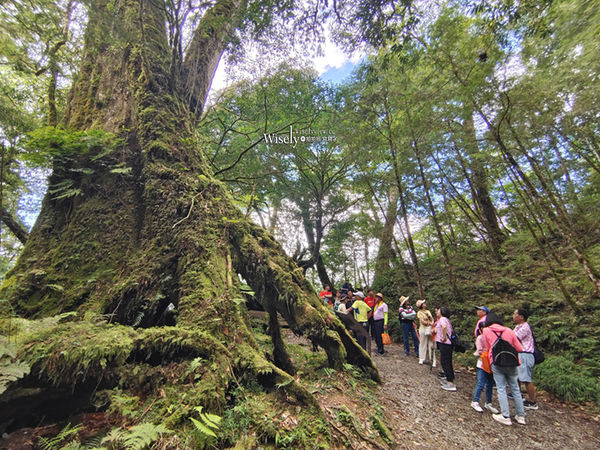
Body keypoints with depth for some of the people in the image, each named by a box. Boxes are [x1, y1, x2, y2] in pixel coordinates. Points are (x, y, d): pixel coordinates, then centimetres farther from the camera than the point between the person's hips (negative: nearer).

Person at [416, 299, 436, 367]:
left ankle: (433, 361, 8)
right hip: (423, 329, -4)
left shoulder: (428, 311, 13)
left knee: (431, 345, 3)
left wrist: (432, 324, -11)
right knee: (423, 344, 2)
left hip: (430, 329, 4)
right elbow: (422, 321, -12)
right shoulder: (419, 312, -4)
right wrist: (430, 323, -12)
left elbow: (432, 319, 7)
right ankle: (422, 359, 14)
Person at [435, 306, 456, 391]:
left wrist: (444, 337, -26)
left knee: (444, 362, -3)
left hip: (444, 343, -10)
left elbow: (444, 327, -35)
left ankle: (451, 384, 0)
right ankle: (450, 379, 27)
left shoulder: (442, 319, -14)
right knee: (448, 362, 18)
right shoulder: (447, 319, 15)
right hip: (449, 343, 10)